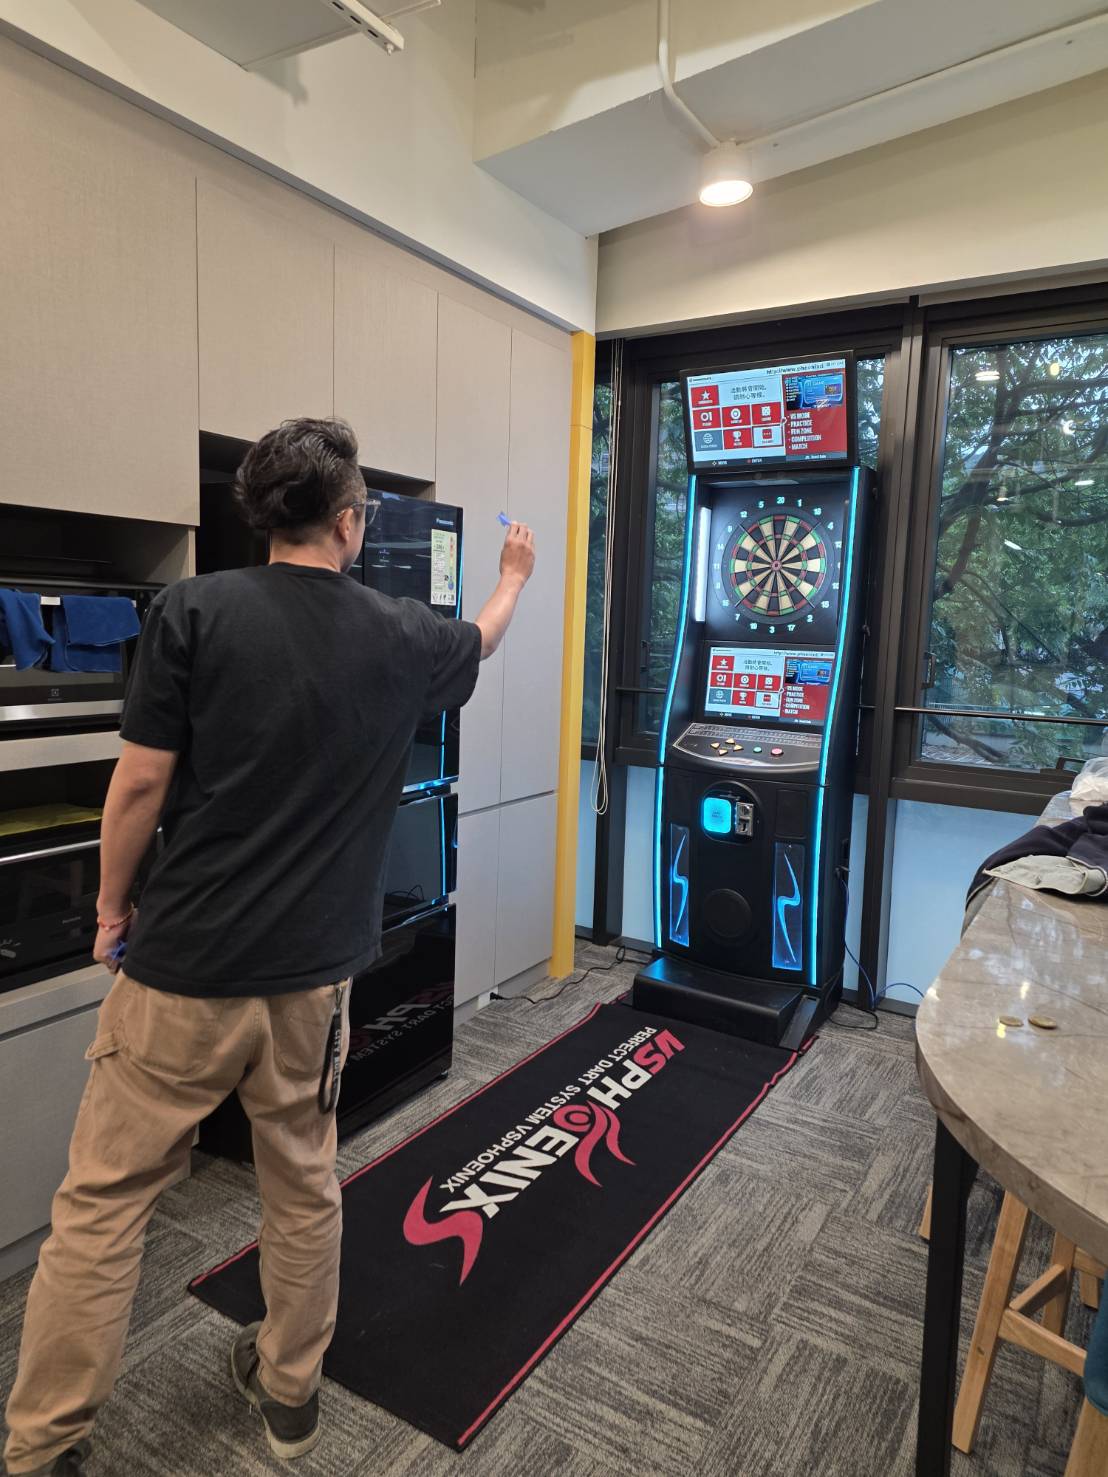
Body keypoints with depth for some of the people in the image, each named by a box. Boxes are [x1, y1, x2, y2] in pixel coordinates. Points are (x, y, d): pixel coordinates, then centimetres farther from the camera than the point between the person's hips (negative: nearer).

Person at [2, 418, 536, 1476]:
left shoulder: (193, 611, -9)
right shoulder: (400, 637, -1)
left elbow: (140, 784, -8)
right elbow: (483, 640, 21)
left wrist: (113, 908, 7)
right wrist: (513, 578, 42)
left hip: (183, 963, -2)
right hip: (313, 971, 3)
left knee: (104, 1198, 12)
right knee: (303, 1183, 20)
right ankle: (290, 1389, 39)